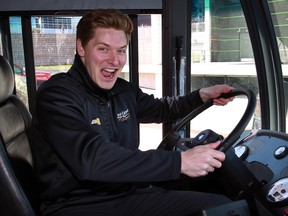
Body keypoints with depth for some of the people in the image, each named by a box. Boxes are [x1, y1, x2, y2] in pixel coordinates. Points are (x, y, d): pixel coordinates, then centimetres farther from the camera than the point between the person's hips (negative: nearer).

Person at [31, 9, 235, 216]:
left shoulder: (124, 90, 8)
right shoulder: (56, 95, -13)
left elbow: (159, 109, 27)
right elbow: (92, 159, -28)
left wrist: (202, 95, 11)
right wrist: (179, 161, -30)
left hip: (130, 196, 6)